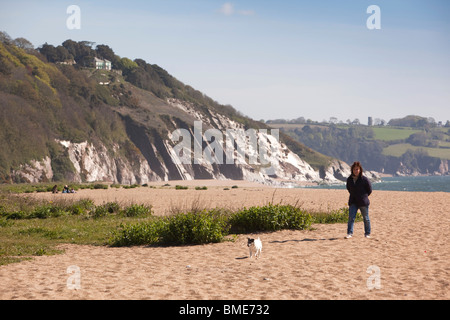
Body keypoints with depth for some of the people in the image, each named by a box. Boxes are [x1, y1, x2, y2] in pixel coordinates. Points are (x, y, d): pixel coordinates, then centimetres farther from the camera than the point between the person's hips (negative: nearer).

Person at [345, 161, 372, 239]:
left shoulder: (364, 179, -10)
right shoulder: (349, 179, 3)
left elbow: (369, 190, 1)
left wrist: (364, 197, 4)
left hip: (363, 202, -3)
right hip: (353, 202, 3)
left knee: (366, 218, 8)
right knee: (351, 217, -8)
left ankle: (367, 233, 20)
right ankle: (349, 233, -9)